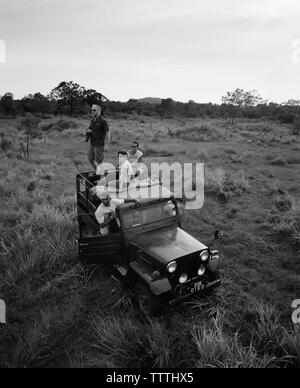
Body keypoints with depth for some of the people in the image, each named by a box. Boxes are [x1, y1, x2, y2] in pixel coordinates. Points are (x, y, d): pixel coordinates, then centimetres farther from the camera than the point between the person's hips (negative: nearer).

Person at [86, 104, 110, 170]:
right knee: (90, 159, 16)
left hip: (99, 145, -8)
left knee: (99, 162, 0)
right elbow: (89, 129, 23)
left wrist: (106, 145, -21)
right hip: (92, 144, 8)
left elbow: (108, 133, -16)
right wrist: (88, 131, -3)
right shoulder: (92, 121, 9)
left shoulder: (102, 121, -14)